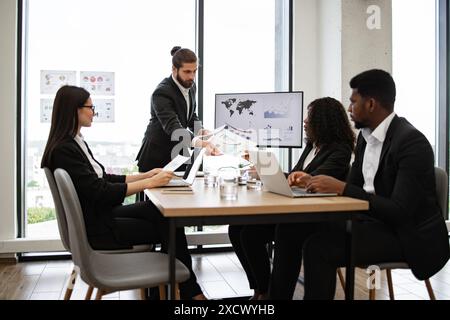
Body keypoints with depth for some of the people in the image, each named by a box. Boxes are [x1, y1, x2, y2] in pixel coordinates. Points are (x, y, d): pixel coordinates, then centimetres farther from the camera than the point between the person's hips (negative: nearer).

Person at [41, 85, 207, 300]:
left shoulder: (76, 143, 11)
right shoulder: (64, 150, -20)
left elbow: (104, 179, 13)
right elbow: (100, 192, -25)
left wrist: (147, 175, 5)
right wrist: (149, 183, -21)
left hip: (103, 213, 9)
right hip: (95, 228, -9)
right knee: (170, 228, -7)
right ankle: (189, 292, 11)